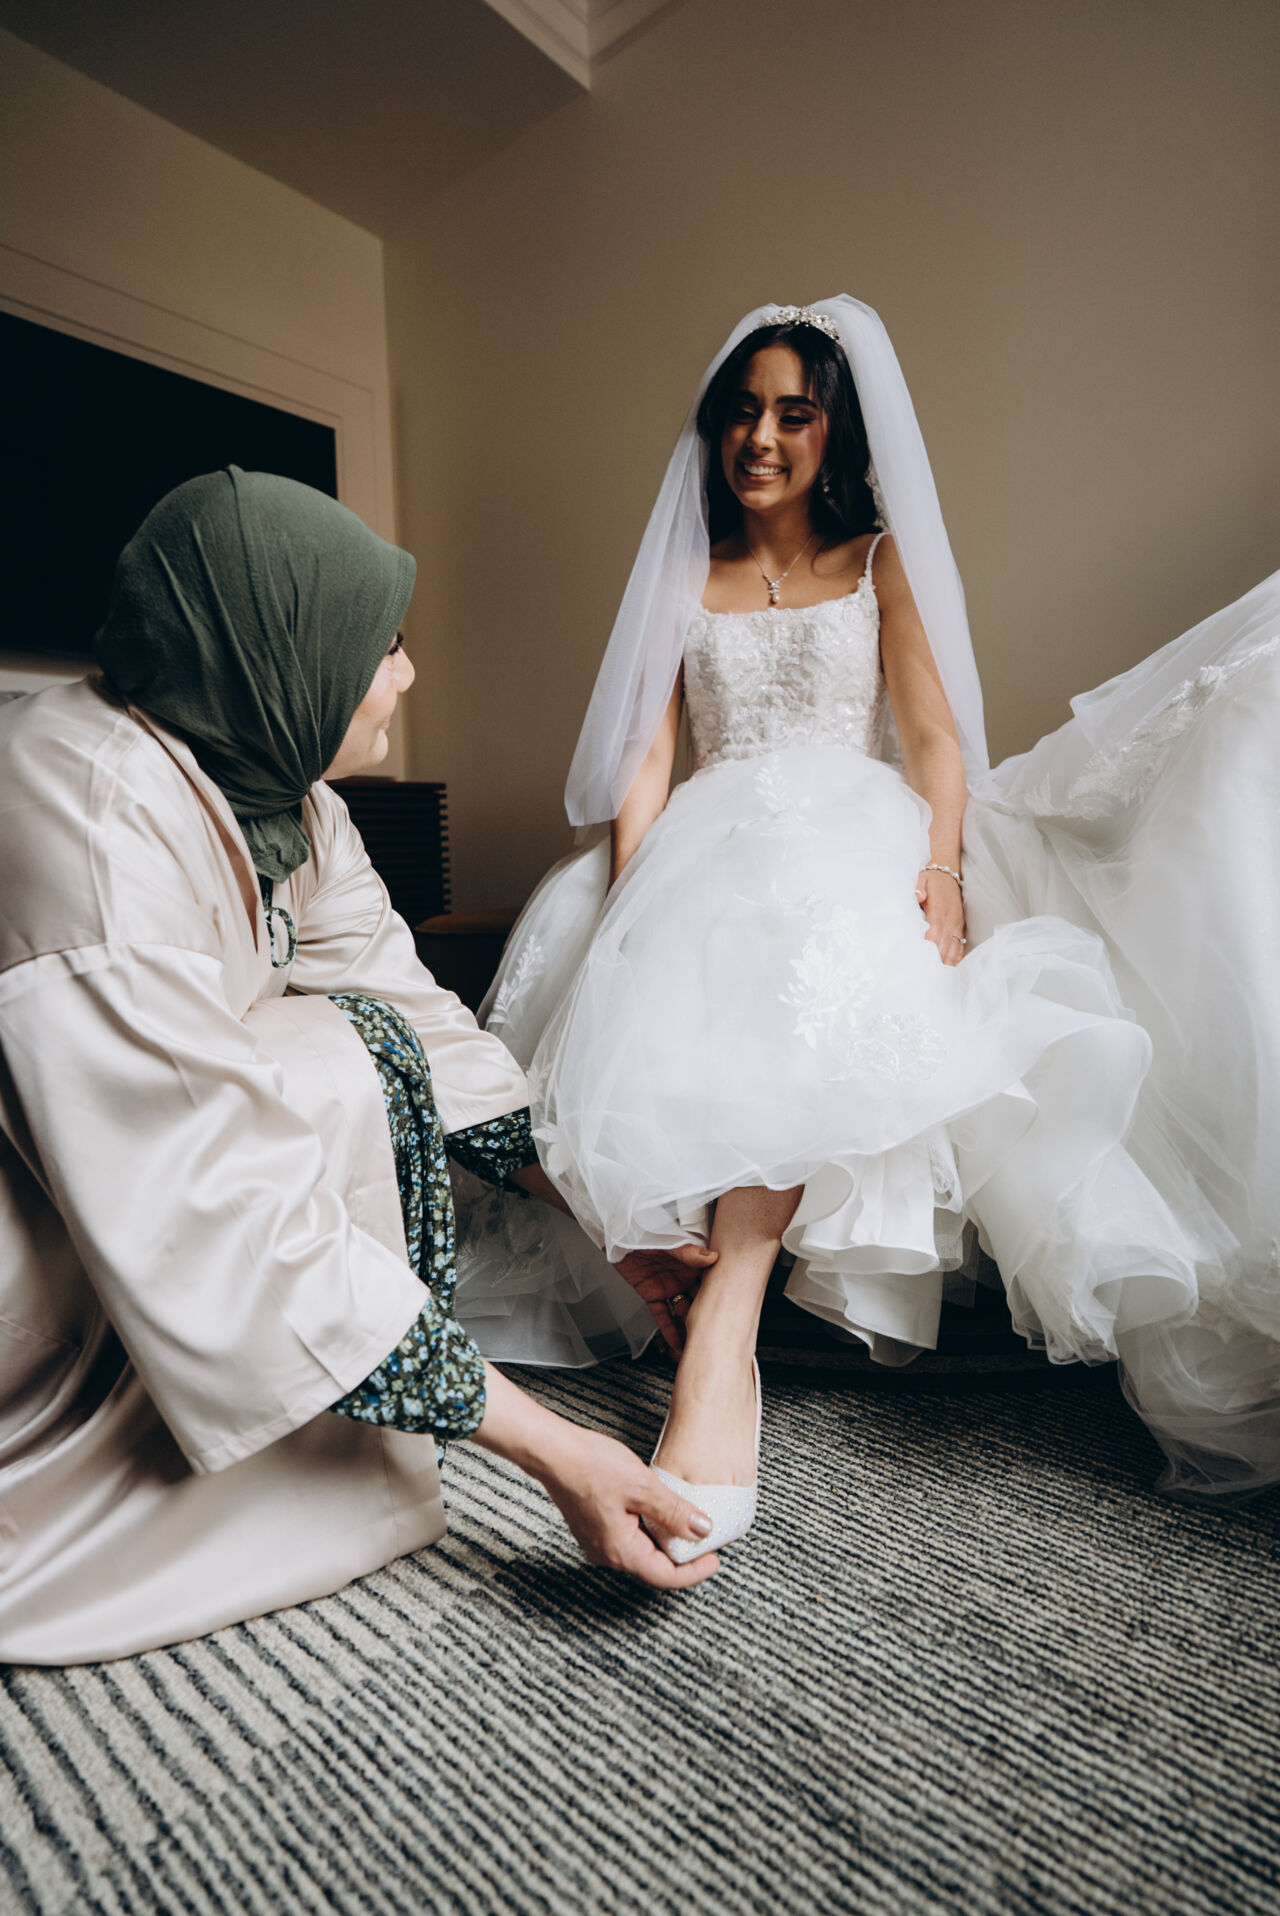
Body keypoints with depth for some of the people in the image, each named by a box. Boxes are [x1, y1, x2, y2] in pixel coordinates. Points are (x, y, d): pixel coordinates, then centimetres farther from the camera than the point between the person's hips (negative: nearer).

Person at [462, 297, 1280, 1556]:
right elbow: (645, 757, 10)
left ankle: (721, 1328, -41)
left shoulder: (882, 562, 21)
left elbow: (935, 733, 7)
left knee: (803, 991, -36)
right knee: (679, 996, -33)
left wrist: (941, 862, -15)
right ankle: (675, 1254, -31)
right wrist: (628, 907, -9)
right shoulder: (683, 582, 23)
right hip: (712, 846, 3)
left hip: (853, 837, -3)